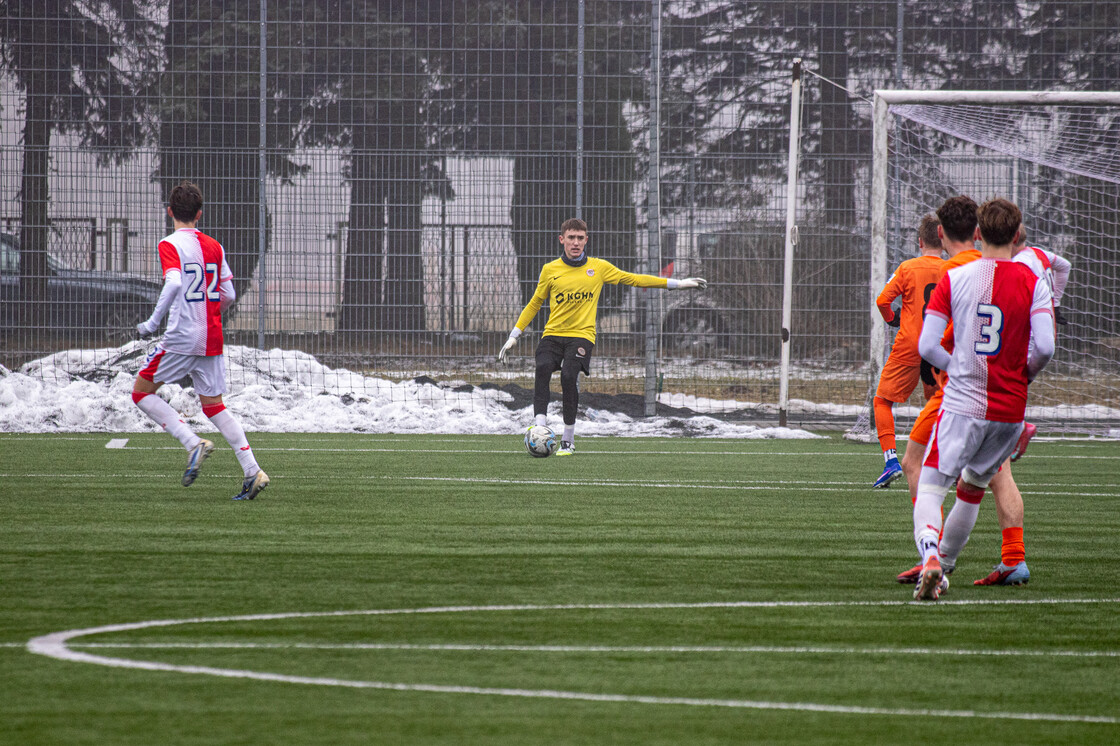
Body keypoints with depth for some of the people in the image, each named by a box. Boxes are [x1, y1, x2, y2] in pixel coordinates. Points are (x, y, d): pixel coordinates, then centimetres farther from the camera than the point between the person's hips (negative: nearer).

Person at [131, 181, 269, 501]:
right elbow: (228, 295, 11)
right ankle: (252, 471, -1)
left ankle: (193, 443, -8)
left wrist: (152, 323, -19)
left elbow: (174, 284, -26)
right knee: (214, 405, 12)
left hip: (181, 339, -6)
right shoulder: (214, 247, 10)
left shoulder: (171, 245, -8)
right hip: (212, 341, 6)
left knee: (142, 392, 9)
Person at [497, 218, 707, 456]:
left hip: (581, 335, -1)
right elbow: (534, 304, 19)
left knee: (569, 376, -25)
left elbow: (632, 279, 16)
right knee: (543, 368, -28)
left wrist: (677, 283, 16)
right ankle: (540, 428, -35)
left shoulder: (599, 268, 8)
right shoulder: (550, 270, 9)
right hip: (552, 335, 1)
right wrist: (514, 335, 15)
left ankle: (568, 440, -12)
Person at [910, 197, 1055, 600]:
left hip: (962, 404, -2)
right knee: (971, 489, 22)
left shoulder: (954, 279, -2)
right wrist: (1023, 376, 9)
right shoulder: (1033, 283, -2)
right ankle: (943, 566, 29)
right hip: (1011, 409, 2)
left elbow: (927, 346, -6)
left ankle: (930, 558, -29)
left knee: (929, 489, -2)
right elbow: (1044, 347, -12)